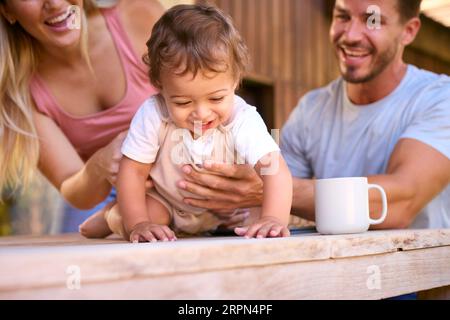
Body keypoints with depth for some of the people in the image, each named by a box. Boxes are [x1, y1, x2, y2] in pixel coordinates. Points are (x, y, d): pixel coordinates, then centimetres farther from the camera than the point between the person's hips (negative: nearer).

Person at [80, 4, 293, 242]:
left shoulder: (243, 121, -32)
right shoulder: (152, 116, -30)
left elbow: (275, 170, -43)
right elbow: (133, 171, -22)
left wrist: (272, 219, -60)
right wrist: (138, 224, -32)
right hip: (166, 203, -4)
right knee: (123, 221, -24)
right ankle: (112, 216, 13)